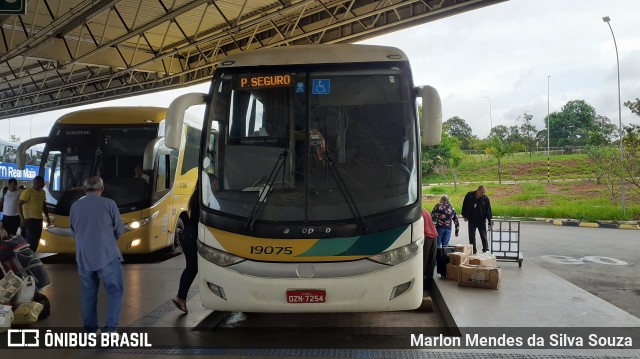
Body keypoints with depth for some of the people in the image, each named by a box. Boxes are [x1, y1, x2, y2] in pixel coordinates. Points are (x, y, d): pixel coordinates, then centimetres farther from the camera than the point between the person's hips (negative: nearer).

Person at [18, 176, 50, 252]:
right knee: (30, 240, -9)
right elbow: (19, 205, -14)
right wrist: (22, 218, -21)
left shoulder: (42, 192, 11)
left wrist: (47, 217, 18)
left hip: (39, 219, 7)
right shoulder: (27, 192, -12)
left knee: (36, 240, 11)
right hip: (29, 219, -7)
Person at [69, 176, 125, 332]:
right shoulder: (108, 204, -7)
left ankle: (90, 329, 19)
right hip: (107, 255, -4)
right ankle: (110, 328, -3)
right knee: (115, 291, 5)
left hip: (83, 257, 4)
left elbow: (73, 233, 14)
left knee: (88, 293, 14)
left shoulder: (75, 206, 4)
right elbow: (119, 230, 1)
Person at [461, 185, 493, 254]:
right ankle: (473, 251, 16)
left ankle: (485, 250, 5)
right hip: (471, 220, 1)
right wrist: (465, 216, 5)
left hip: (481, 221, -1)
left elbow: (488, 211, -8)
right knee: (471, 237, 7)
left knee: (484, 237, -1)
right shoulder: (469, 195, -9)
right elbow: (464, 205, 5)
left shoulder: (485, 199, -11)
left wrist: (490, 223, -11)